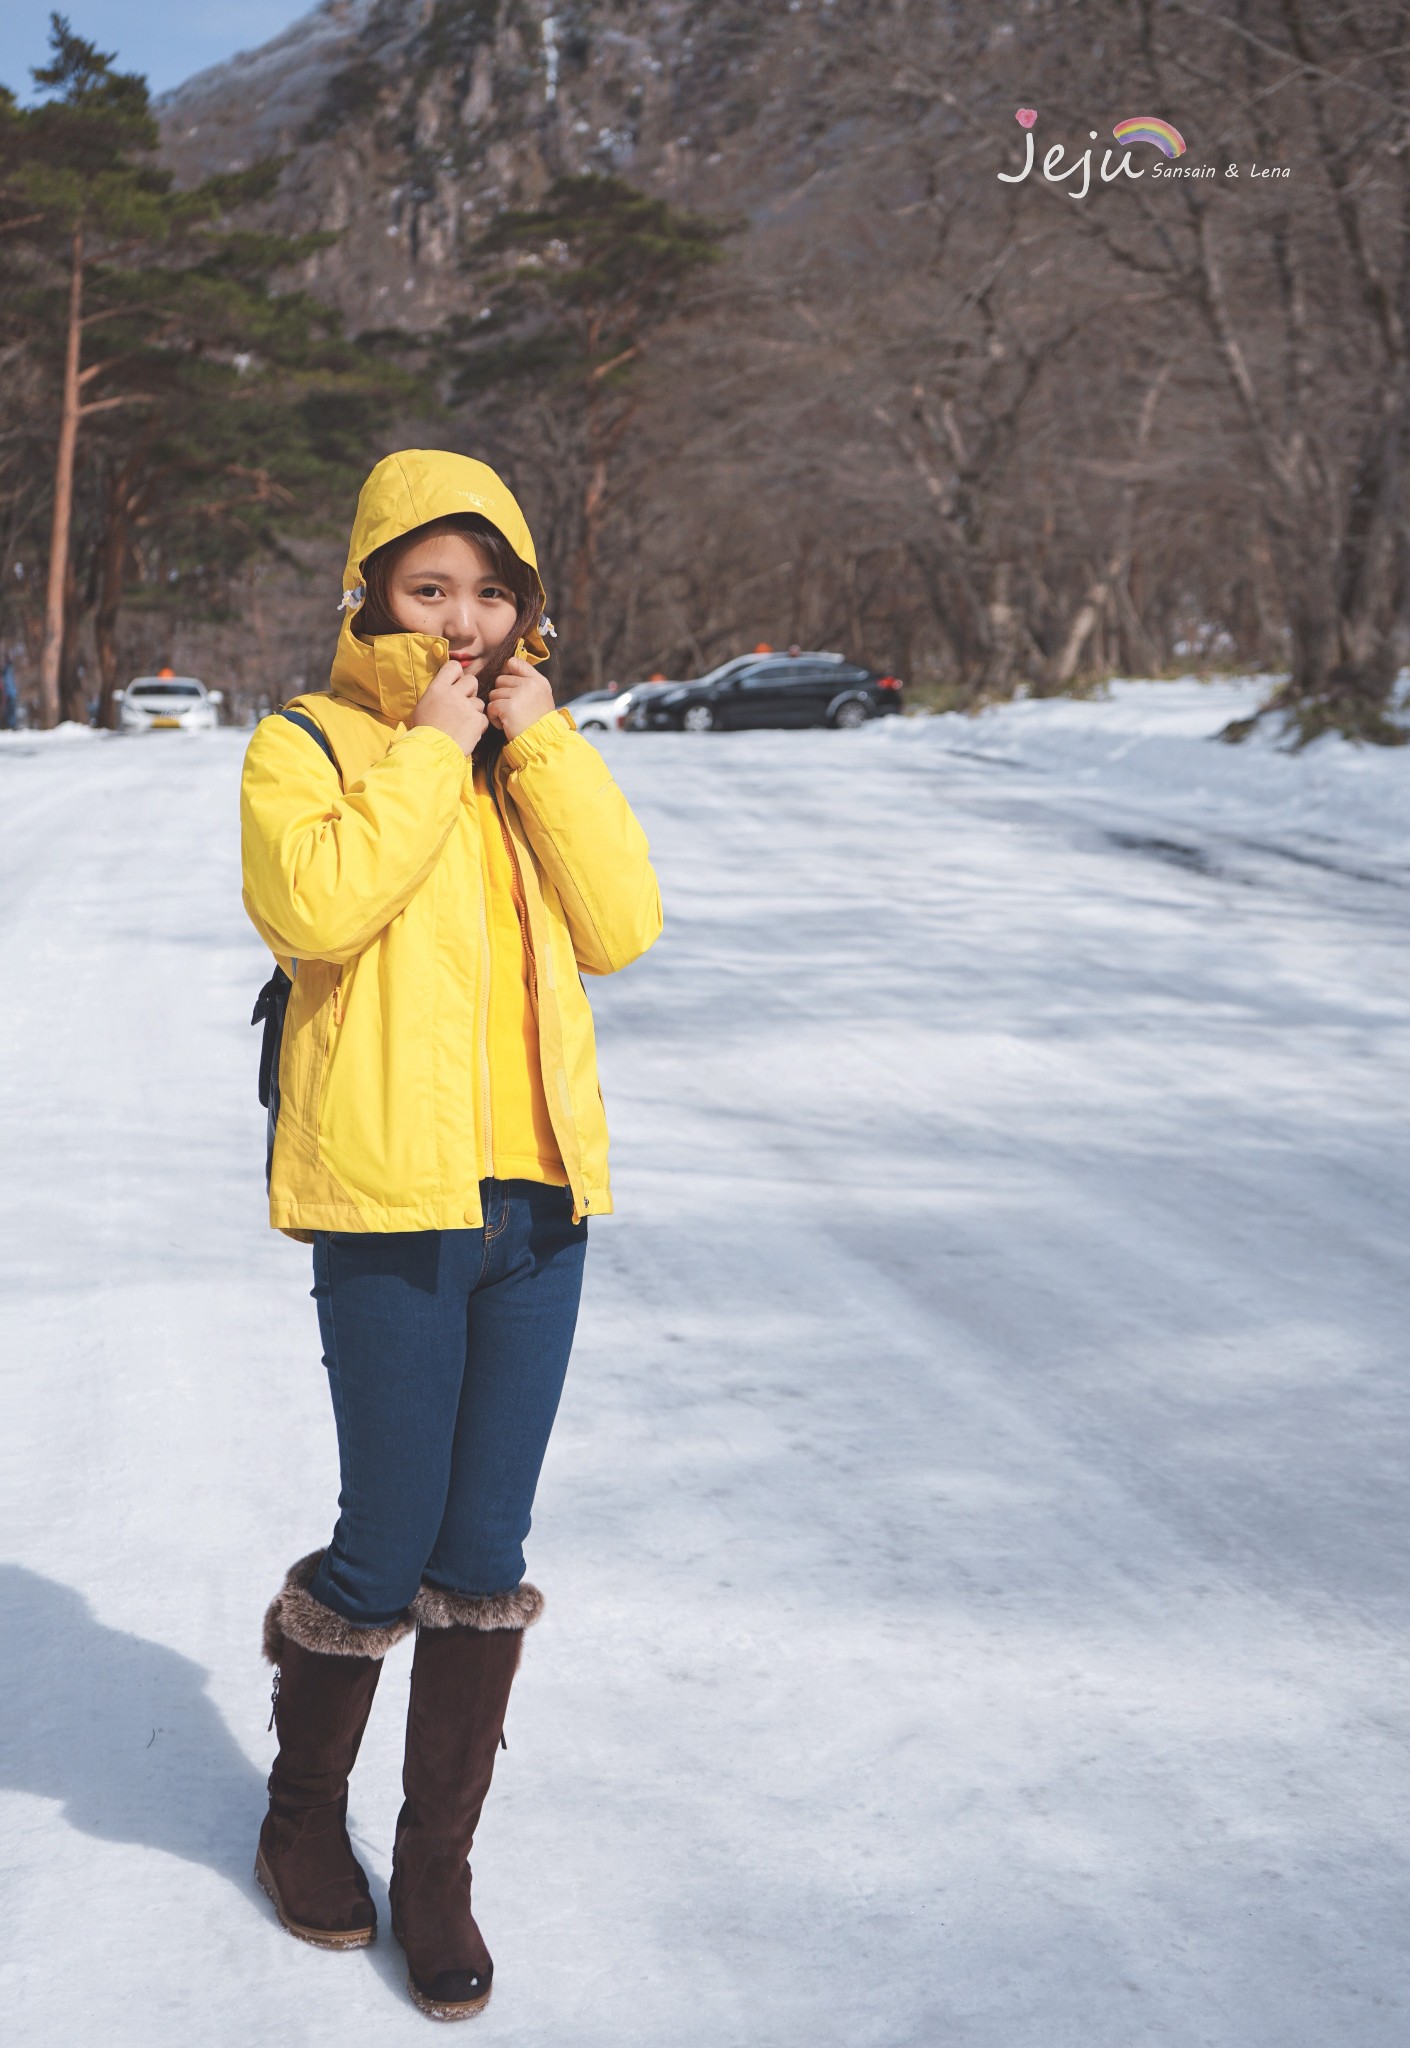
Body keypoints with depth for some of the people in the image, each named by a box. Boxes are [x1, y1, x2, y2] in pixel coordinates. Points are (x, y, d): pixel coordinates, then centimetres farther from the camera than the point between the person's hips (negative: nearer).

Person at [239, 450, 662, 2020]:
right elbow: (313, 906, -20)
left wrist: (539, 741, -4)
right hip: (389, 1200, -4)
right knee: (386, 1551, 1)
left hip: (537, 1195, 5)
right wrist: (432, 748, -13)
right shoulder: (306, 744, 0)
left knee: (484, 1559, 8)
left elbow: (622, 926, 0)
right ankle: (303, 1805, 29)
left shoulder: (539, 755, 15)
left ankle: (437, 1865, 23)